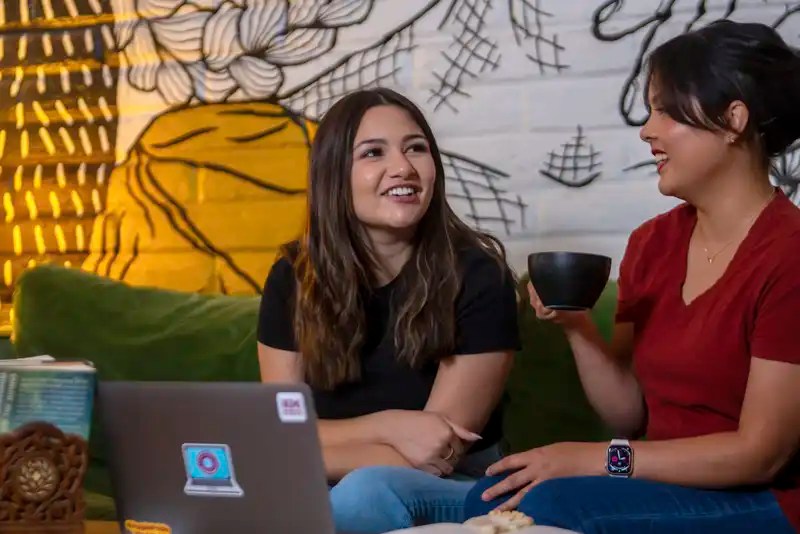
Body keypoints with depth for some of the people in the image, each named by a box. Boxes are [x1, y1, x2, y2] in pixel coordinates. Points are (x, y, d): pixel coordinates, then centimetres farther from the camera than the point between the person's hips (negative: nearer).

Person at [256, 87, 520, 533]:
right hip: (322, 491, 2)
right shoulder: (294, 278, 0)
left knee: (368, 490, -37)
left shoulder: (477, 275, -10)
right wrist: (389, 426, -21)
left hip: (450, 493, -2)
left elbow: (443, 451, -14)